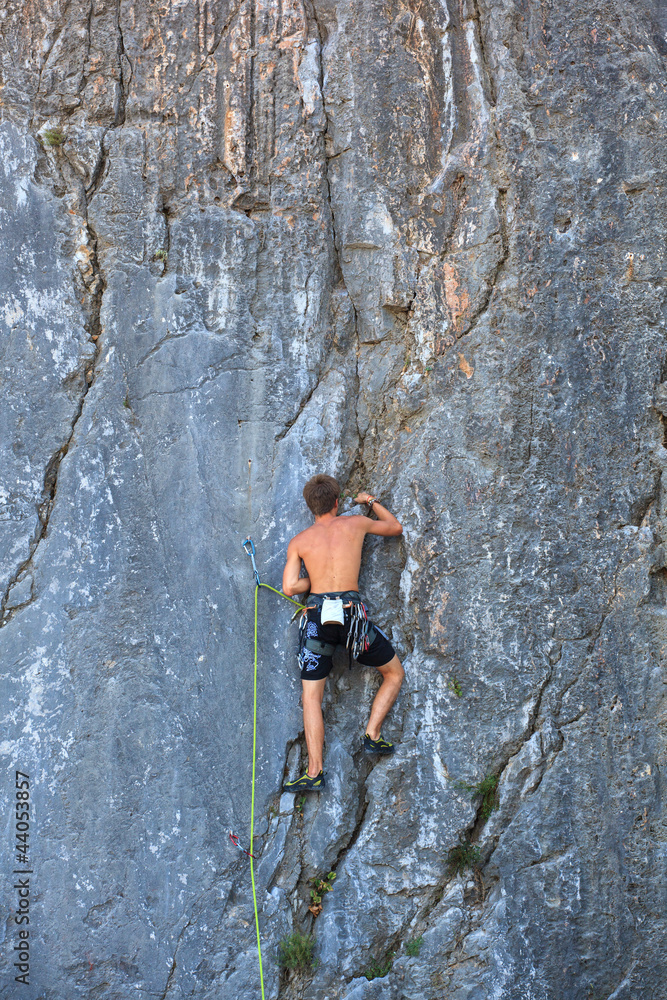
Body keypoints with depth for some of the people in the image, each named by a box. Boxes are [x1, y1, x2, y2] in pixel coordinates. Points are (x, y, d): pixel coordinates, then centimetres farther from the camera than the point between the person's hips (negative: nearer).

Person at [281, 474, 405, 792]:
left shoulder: (298, 542, 9)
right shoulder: (356, 523, 8)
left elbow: (289, 588, 0)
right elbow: (395, 528, 25)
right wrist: (371, 502, 39)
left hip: (316, 618, 1)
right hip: (351, 614, -1)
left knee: (311, 697, 8)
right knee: (394, 673, 20)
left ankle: (315, 773, 2)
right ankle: (373, 734, 7)